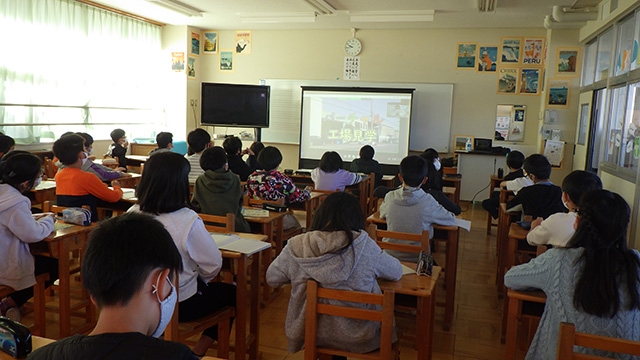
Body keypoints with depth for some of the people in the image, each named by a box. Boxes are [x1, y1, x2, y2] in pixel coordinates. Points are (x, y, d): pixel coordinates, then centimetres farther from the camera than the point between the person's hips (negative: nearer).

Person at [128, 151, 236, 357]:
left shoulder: (133, 214, -10)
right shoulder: (188, 220, -28)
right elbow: (213, 265, -19)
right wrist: (200, 280, 4)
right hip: (181, 305, -6)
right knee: (232, 293, 19)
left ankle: (196, 352, 33)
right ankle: (198, 352, 22)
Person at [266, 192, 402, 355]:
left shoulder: (297, 246, -14)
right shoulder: (364, 245, -18)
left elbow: (272, 279, 0)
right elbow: (396, 273, -1)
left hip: (310, 333, 3)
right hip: (358, 340, -2)